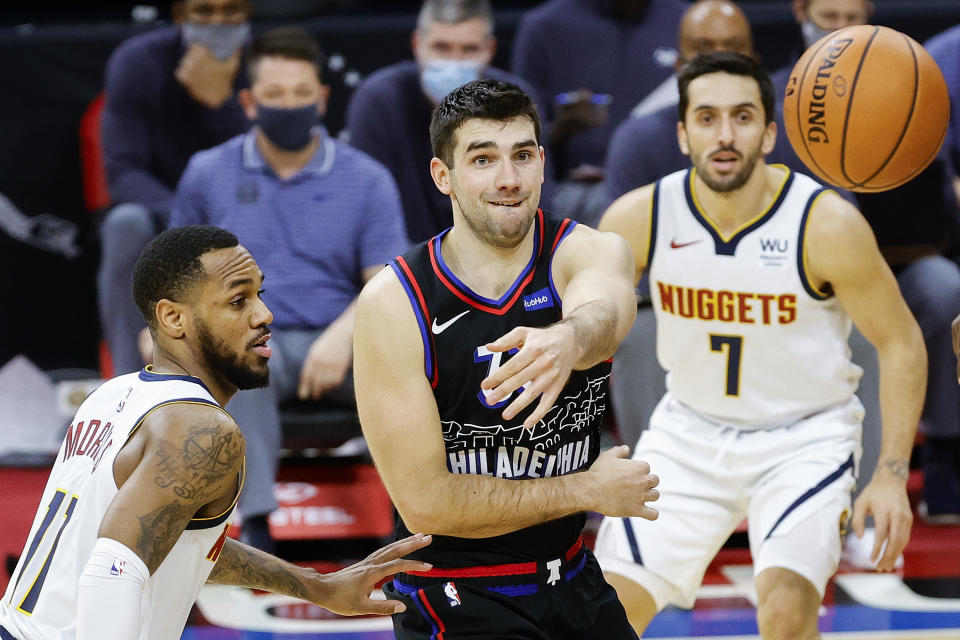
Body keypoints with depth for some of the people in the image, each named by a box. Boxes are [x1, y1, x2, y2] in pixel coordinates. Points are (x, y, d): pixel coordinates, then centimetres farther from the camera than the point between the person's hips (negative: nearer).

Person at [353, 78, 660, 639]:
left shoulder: (592, 253, -10)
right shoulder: (392, 304, -17)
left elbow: (604, 313, -37)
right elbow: (424, 502, -19)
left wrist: (569, 340, -61)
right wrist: (585, 490, -17)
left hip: (573, 578, 4)